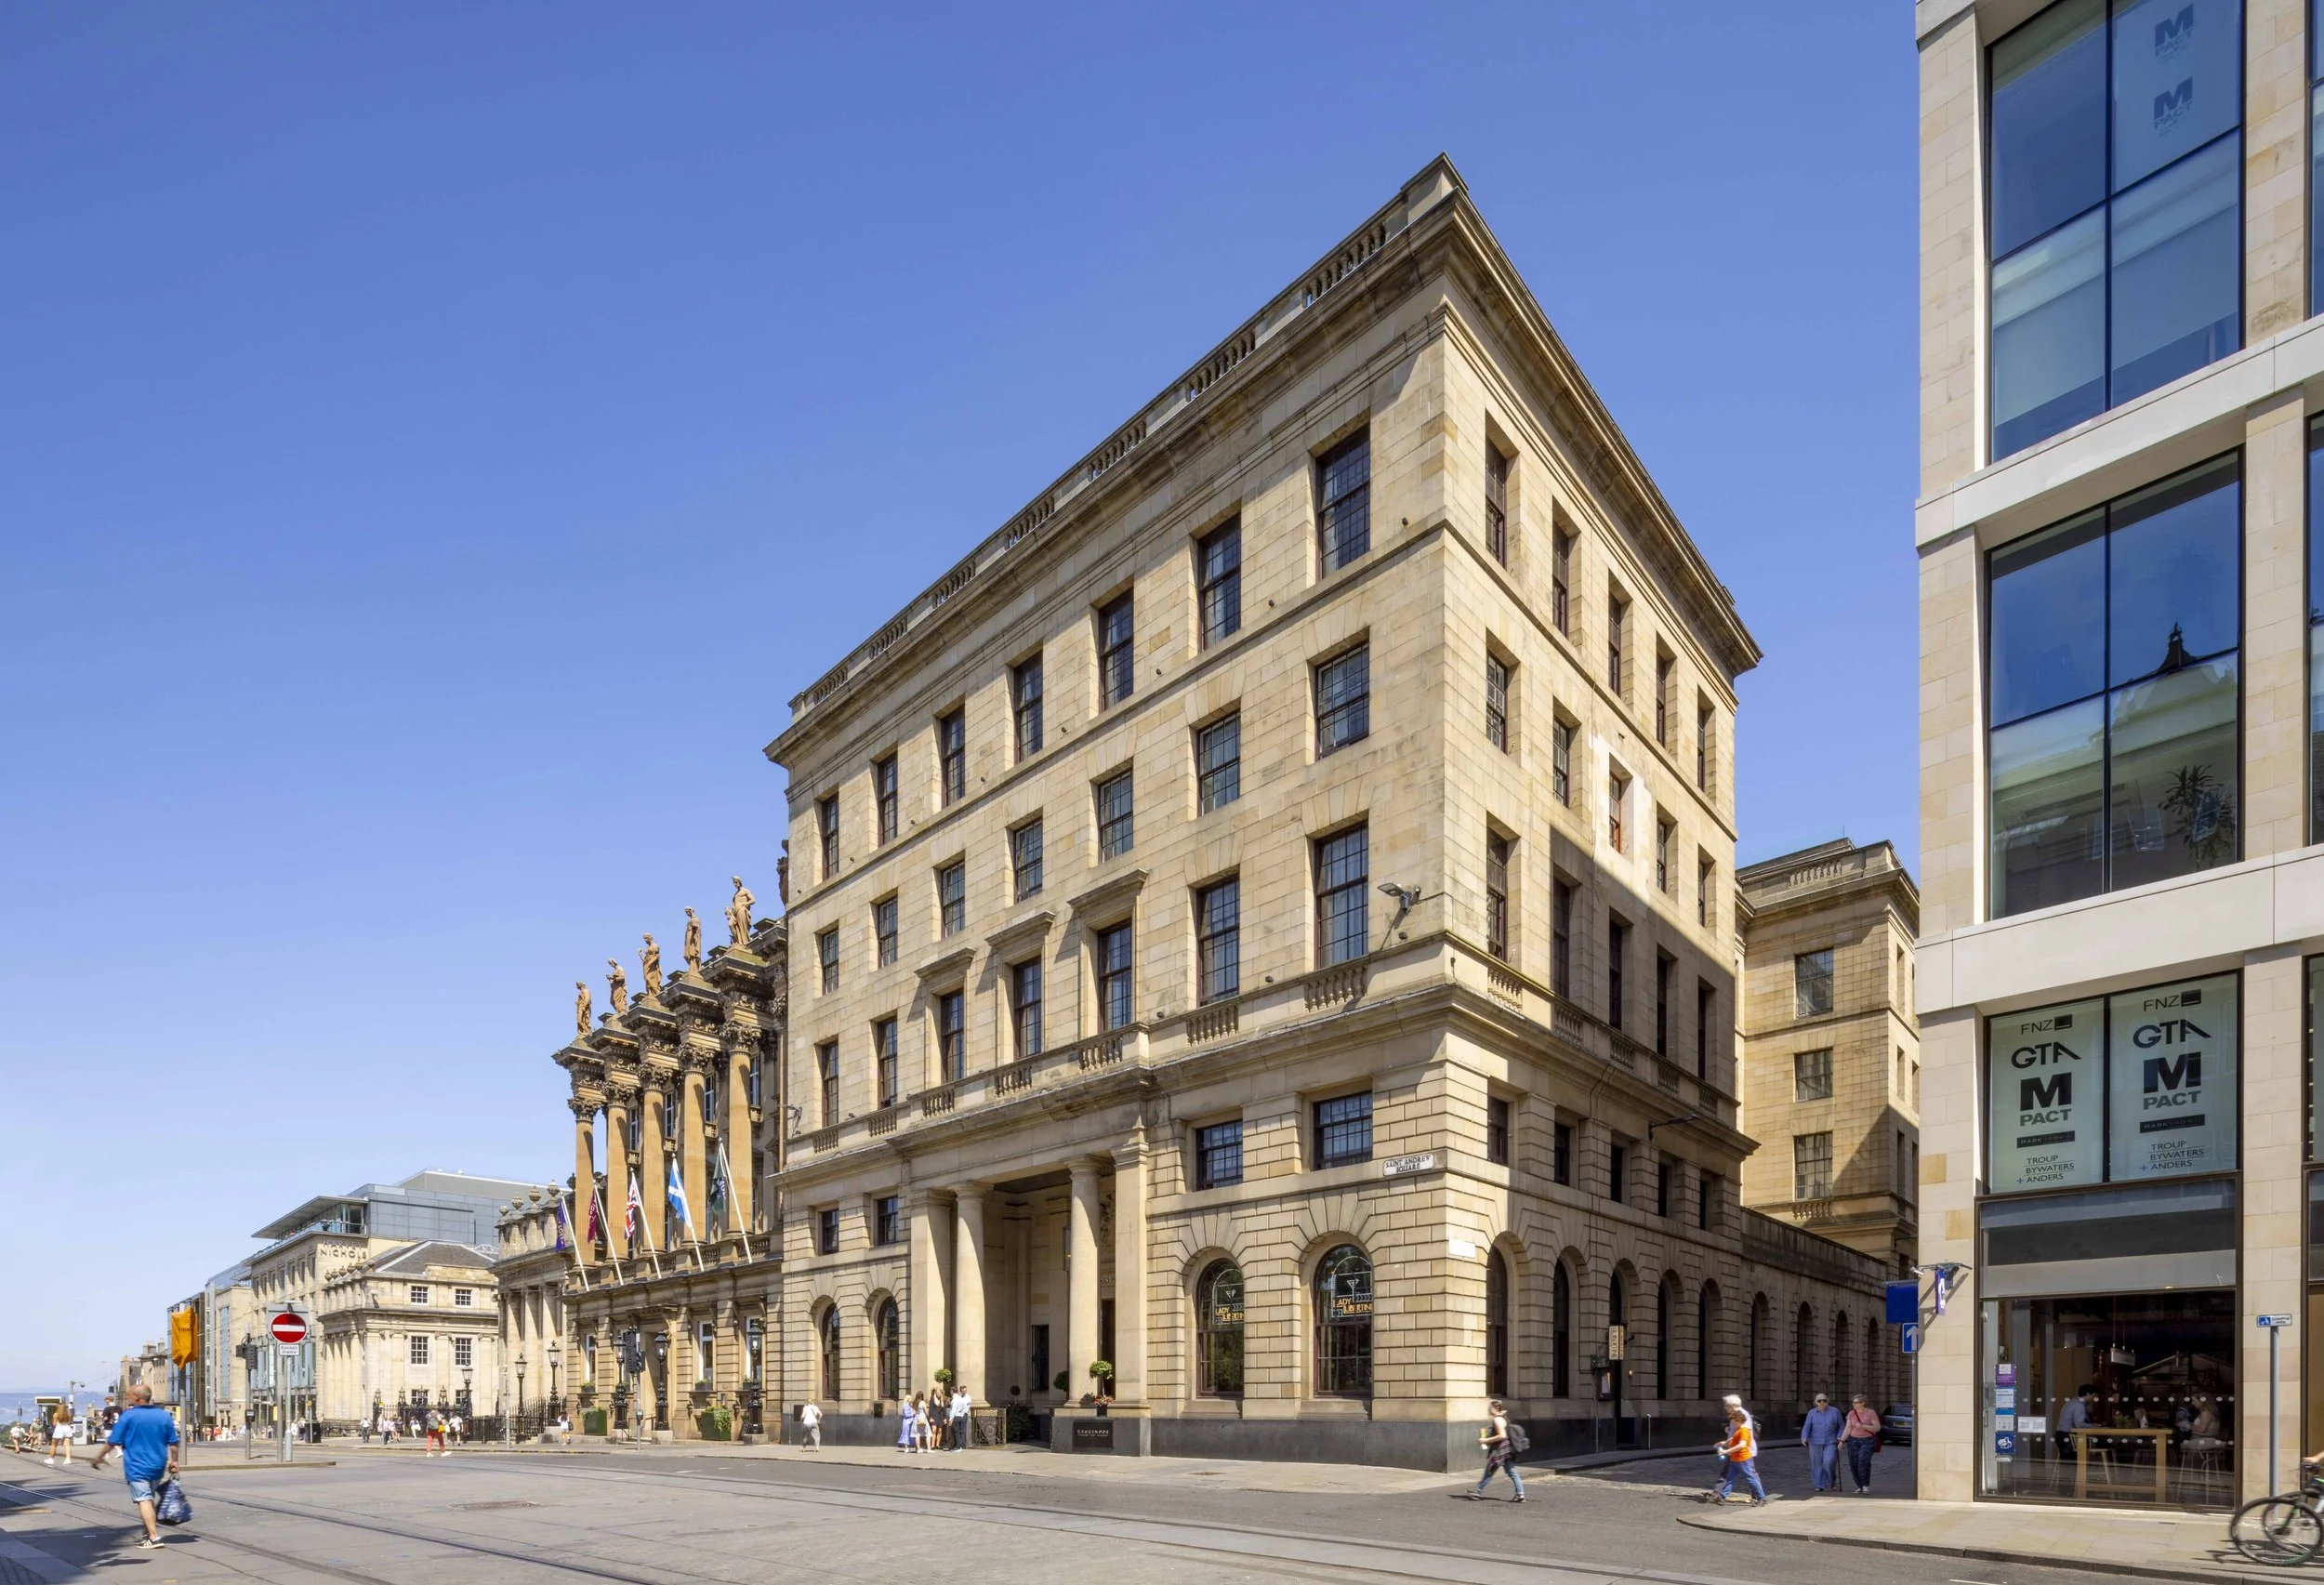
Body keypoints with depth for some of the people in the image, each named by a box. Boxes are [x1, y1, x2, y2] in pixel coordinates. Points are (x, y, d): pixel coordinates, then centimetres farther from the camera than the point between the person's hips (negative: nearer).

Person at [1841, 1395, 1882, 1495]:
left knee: (1863, 1461, -23)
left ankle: (1866, 1486, -12)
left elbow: (1877, 1428, -8)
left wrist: (1863, 1426, -18)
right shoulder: (1851, 1414, 4)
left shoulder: (1871, 1413, -5)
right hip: (1854, 1441, 4)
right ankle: (1860, 1486, 10)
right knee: (1854, 1464, -5)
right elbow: (1848, 1429, 2)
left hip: (1868, 1441, -4)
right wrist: (1842, 1441, -8)